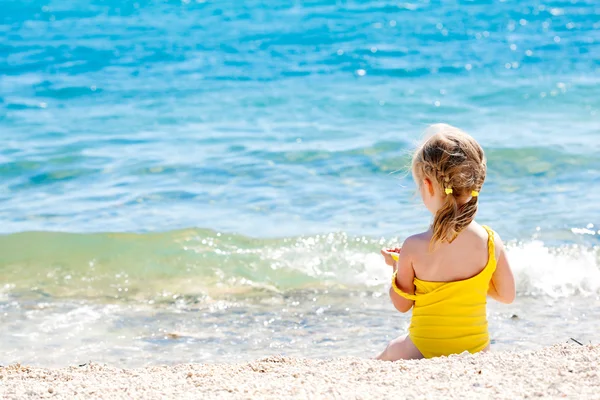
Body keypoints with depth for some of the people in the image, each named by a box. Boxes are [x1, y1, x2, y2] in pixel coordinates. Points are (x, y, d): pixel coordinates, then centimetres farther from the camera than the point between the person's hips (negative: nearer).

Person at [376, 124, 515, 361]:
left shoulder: (414, 248, -19)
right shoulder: (491, 241, -11)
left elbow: (402, 304, -6)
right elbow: (507, 295, 2)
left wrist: (396, 266, 12)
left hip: (425, 349, -3)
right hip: (477, 349, 3)